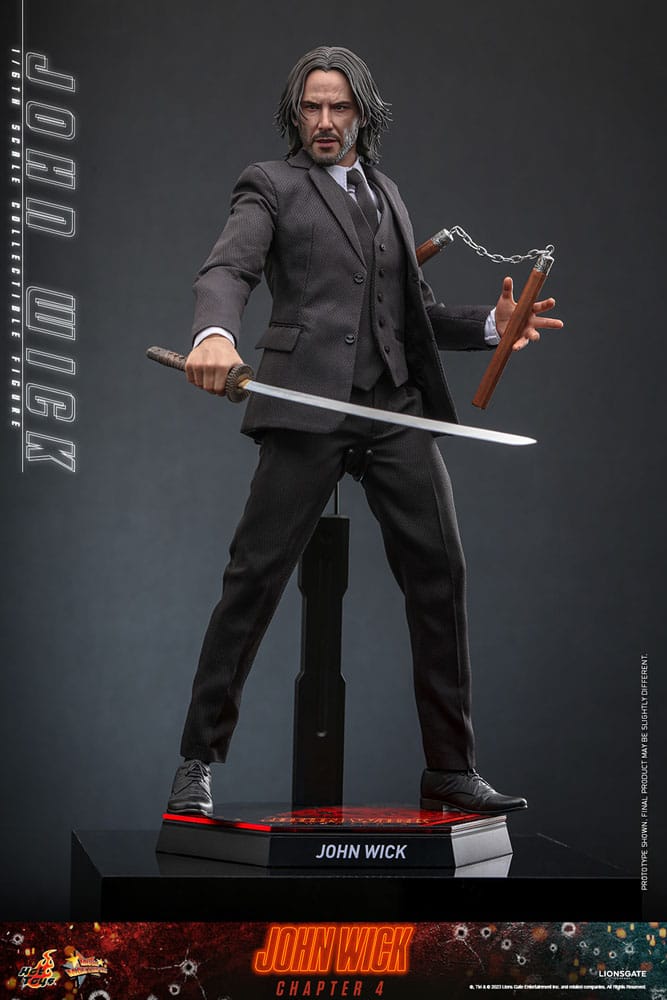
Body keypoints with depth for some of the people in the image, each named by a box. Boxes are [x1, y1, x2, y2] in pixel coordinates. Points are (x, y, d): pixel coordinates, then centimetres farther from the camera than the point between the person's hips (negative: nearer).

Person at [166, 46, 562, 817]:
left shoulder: (388, 194, 25)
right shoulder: (271, 185, 8)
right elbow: (227, 269, -10)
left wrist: (490, 324, 9)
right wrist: (215, 332, -32)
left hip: (397, 406, 5)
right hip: (309, 404, -5)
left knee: (439, 575, 0)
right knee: (253, 578, -6)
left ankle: (450, 770, 8)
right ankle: (198, 762, 3)